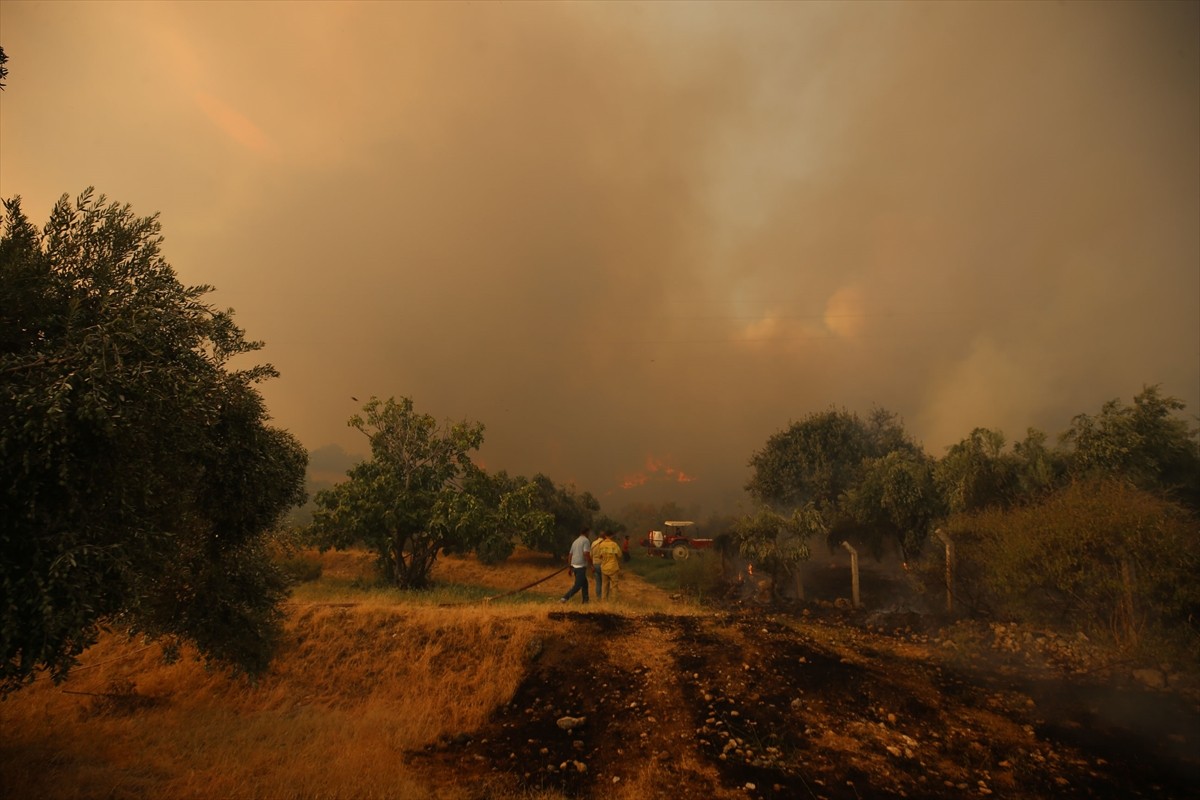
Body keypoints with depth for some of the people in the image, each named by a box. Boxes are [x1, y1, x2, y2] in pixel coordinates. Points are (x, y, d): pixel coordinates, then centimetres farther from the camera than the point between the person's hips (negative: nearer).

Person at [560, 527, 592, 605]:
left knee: (584, 583, 18)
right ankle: (564, 598, -15)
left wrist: (570, 568, 24)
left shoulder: (575, 541, 16)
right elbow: (586, 554, -18)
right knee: (578, 586, -6)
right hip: (581, 566, -8)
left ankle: (585, 601, 17)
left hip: (574, 566, 8)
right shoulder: (586, 540, -8)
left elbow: (570, 555, 18)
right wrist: (591, 565, -12)